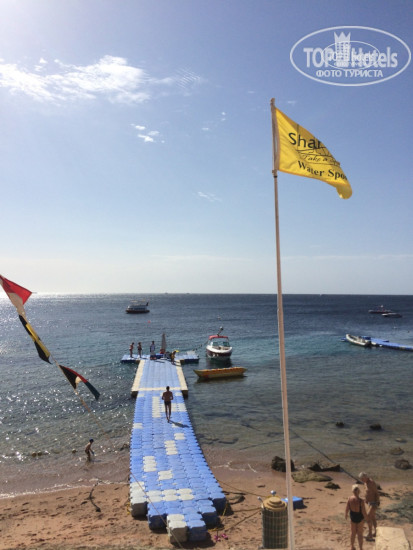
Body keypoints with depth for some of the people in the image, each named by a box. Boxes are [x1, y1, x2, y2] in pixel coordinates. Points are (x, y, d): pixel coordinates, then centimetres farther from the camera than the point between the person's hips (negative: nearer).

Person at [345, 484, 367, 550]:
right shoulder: (361, 501, -29)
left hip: (352, 517, 3)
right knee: (360, 534, 16)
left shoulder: (350, 498, -18)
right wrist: (366, 517, 1)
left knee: (353, 532, 23)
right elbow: (363, 511, -21)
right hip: (360, 517, -3)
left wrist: (346, 514, 14)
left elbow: (347, 508, -7)